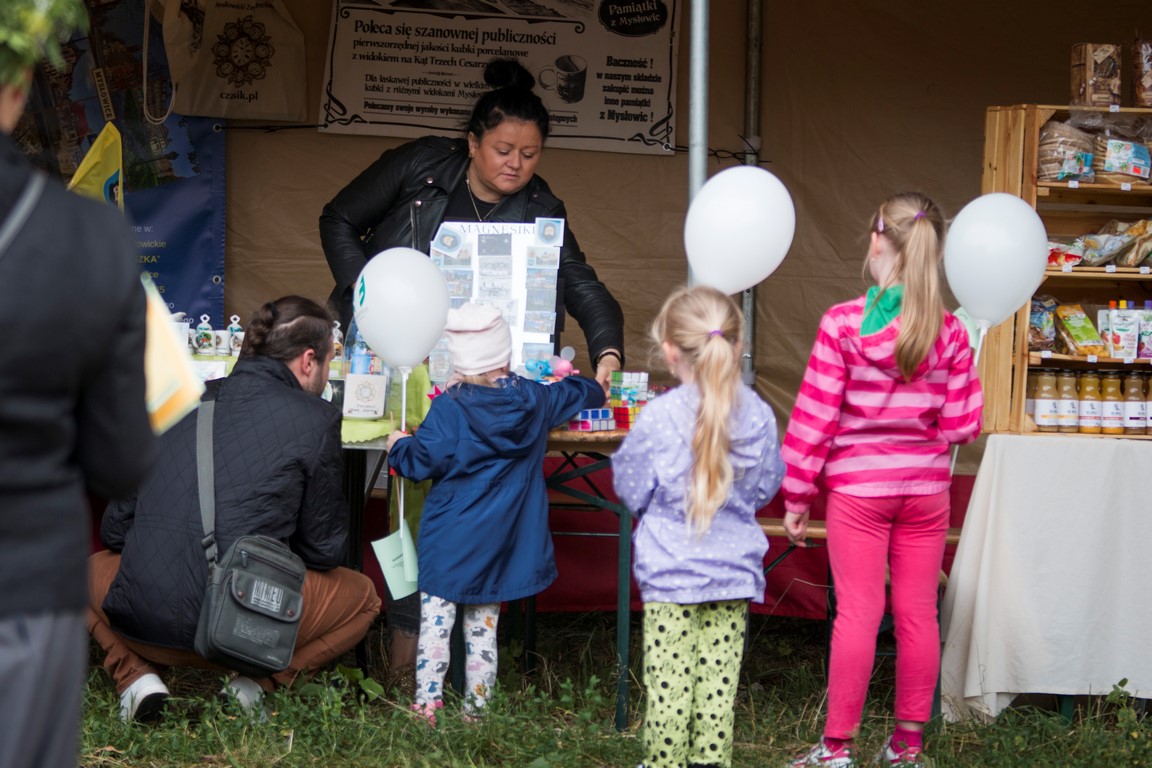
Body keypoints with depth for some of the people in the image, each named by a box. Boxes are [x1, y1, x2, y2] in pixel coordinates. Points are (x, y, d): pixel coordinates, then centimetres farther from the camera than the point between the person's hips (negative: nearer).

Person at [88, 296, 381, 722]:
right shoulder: (315, 419, -1)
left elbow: (114, 530, 13)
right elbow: (324, 551, 7)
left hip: (138, 622, 3)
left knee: (93, 567, 37)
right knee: (362, 594, 24)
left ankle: (135, 675, 10)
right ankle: (258, 680, 4)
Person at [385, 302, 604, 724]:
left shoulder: (448, 408, -14)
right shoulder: (536, 400, 0)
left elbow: (423, 460, -14)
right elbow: (586, 393, 18)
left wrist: (399, 445, 6)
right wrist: (583, 382, 41)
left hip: (449, 541, -4)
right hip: (502, 543, 4)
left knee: (436, 619, 3)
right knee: (483, 625, 13)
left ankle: (428, 703, -1)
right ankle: (477, 707, 16)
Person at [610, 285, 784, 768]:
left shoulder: (657, 419, -15)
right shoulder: (758, 415, -4)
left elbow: (630, 492, -3)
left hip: (670, 574, -4)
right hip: (733, 571, 4)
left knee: (669, 682, 3)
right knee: (718, 681, 9)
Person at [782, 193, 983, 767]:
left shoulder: (842, 323, -12)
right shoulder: (950, 332, -4)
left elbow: (815, 418, -10)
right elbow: (961, 426, -3)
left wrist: (796, 496, -1)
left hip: (858, 487, -2)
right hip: (925, 486, 2)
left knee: (857, 613, 1)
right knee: (918, 615, 9)